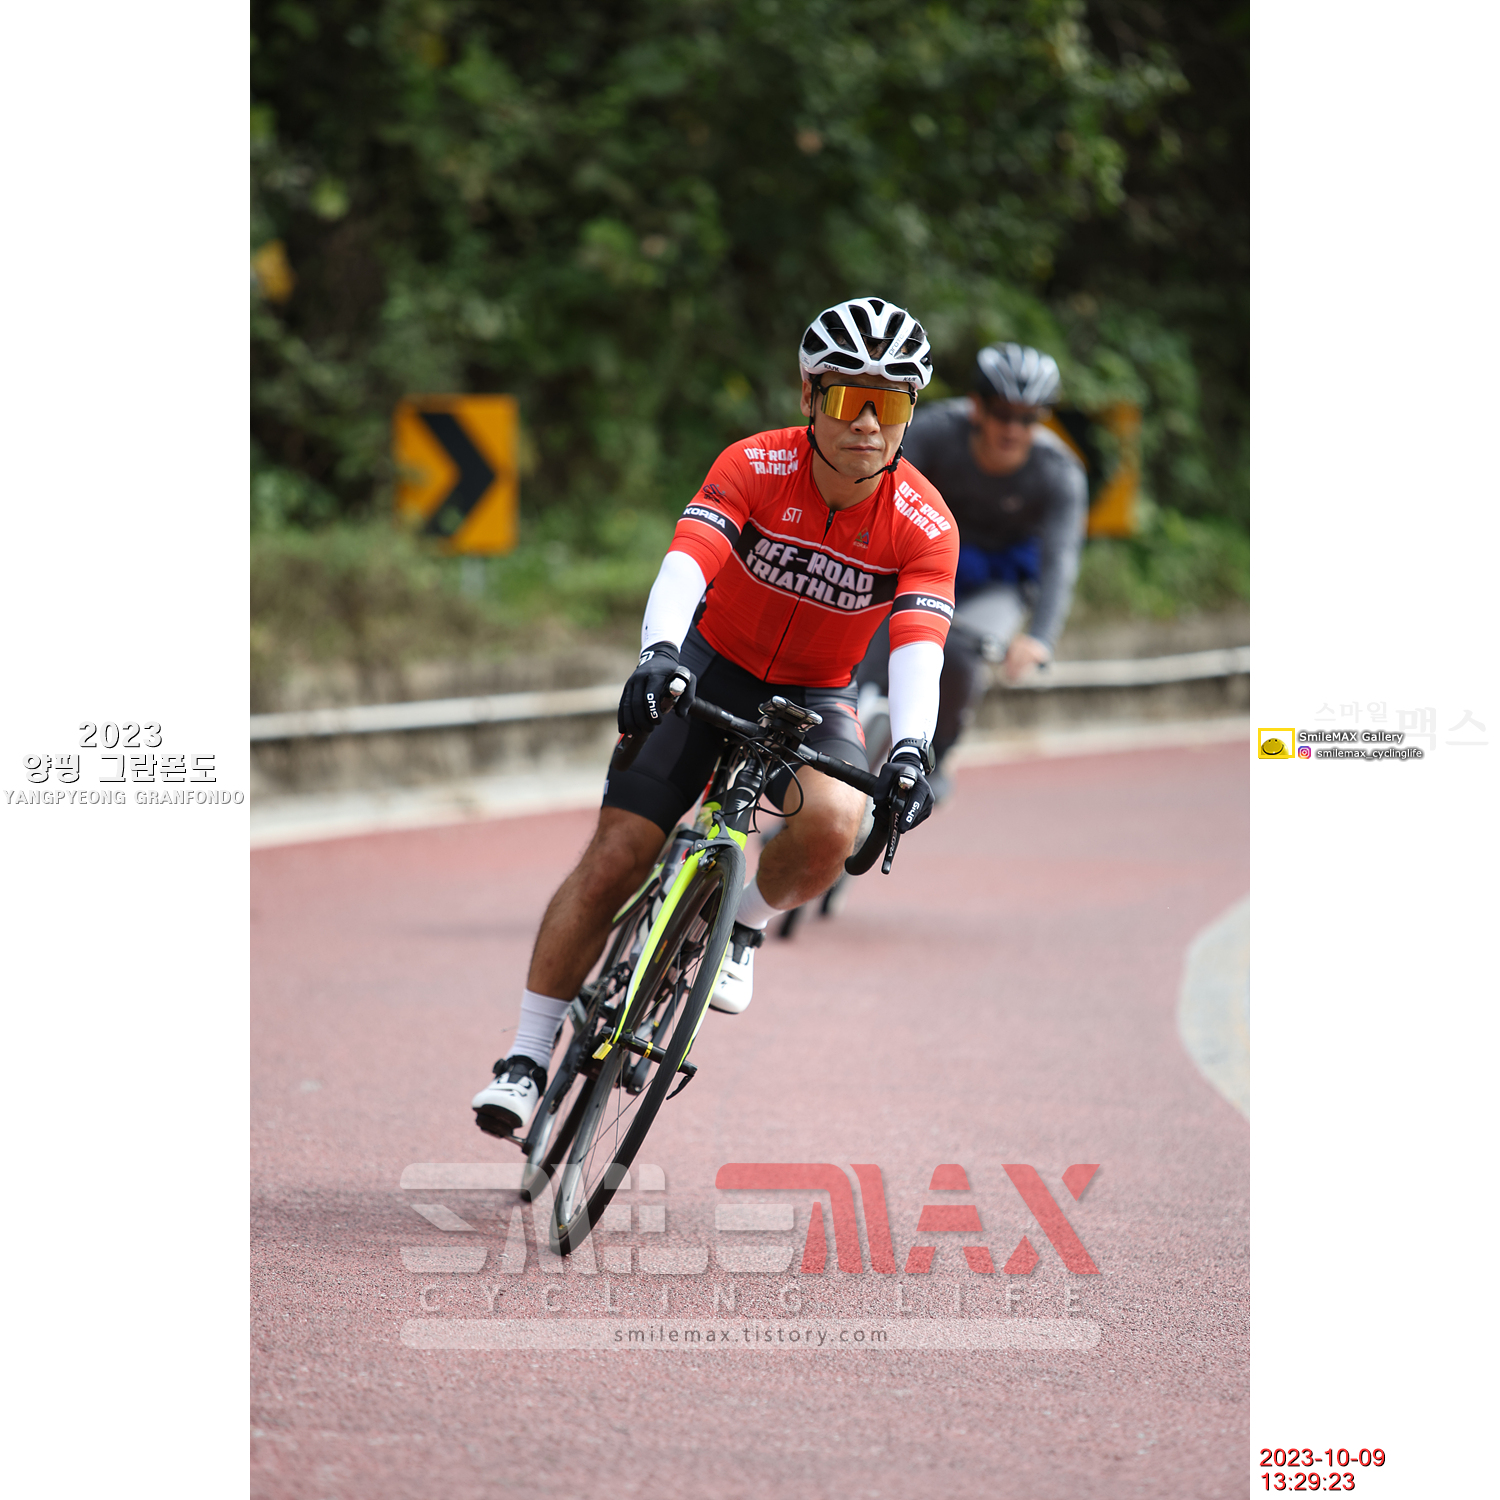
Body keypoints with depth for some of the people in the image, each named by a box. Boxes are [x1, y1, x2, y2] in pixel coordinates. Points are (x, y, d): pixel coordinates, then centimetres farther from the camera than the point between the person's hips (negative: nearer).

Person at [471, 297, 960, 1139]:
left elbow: (919, 645, -29)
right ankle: (528, 1059, -2)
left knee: (832, 823, -32)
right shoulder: (755, 468, -19)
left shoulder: (924, 525, -18)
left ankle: (743, 923, 1)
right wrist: (658, 651, -53)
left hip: (813, 696, 0)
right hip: (708, 667, 0)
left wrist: (912, 749, -48)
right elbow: (686, 562, -33)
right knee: (615, 857, -12)